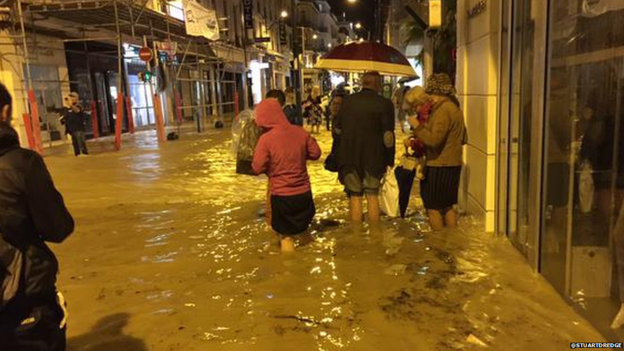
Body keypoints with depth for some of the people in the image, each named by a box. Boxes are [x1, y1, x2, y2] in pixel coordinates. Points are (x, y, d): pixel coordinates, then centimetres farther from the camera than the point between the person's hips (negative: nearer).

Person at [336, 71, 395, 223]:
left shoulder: (348, 100, 2)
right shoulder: (384, 103, -8)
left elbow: (338, 129, 9)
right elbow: (388, 135, -10)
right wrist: (390, 160, 0)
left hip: (349, 156, 2)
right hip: (373, 157, -2)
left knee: (355, 196, 9)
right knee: (372, 195, 11)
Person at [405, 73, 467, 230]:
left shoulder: (442, 110, -17)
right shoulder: (454, 108, 14)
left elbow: (433, 140, -26)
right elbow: (463, 138, 20)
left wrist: (417, 126, -16)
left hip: (439, 166, -10)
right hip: (453, 164, 10)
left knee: (433, 208, 1)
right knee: (447, 206, 18)